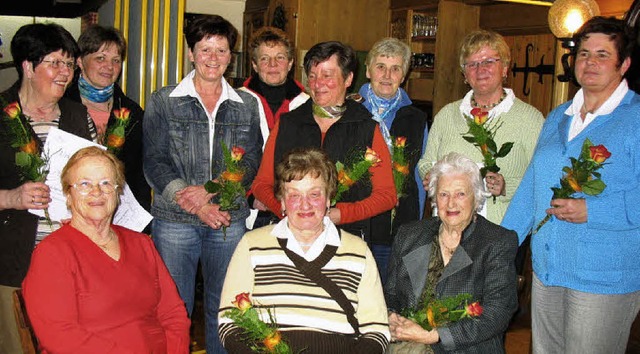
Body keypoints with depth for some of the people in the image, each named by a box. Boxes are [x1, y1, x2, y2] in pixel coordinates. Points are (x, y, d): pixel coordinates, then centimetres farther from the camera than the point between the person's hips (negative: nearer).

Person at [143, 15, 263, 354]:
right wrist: (196, 206, -16)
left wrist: (210, 191, -14)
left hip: (229, 220, 2)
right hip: (174, 220, -1)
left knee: (223, 308, 9)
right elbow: (154, 163, -4)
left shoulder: (247, 105, 9)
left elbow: (251, 161, 2)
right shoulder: (163, 101, 3)